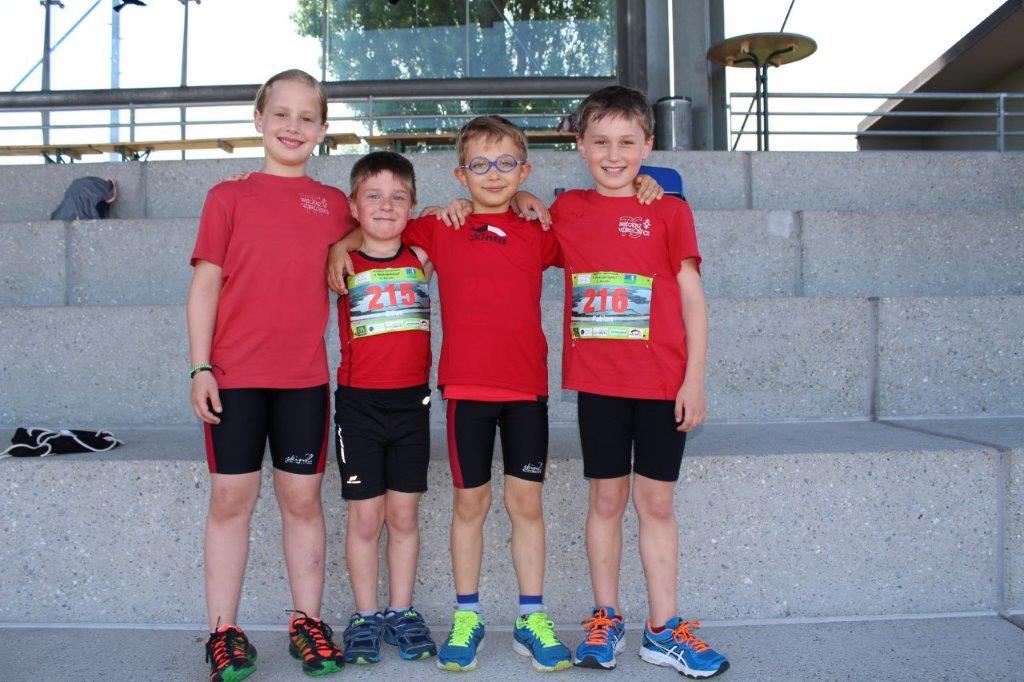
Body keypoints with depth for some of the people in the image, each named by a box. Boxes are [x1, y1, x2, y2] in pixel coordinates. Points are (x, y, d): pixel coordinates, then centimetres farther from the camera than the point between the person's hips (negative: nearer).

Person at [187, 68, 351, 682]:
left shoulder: (335, 205, 9)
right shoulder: (229, 197, 4)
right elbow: (205, 285, 1)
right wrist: (201, 367, -5)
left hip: (305, 377, 2)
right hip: (234, 374, -1)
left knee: (303, 499, 8)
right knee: (232, 498, 4)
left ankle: (308, 621, 21)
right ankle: (224, 630, 17)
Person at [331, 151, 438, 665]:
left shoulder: (422, 258, 3)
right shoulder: (342, 264, -2)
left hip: (411, 401, 2)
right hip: (359, 404, -2)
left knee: (404, 515, 11)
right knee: (364, 517, 6)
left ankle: (402, 613, 24)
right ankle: (365, 616, 21)